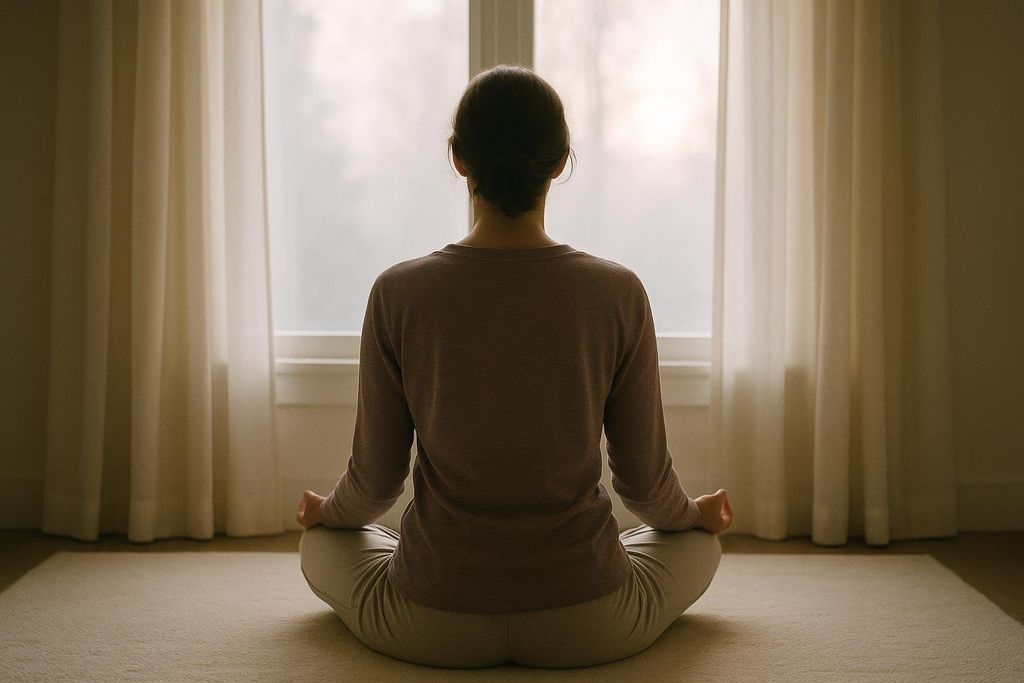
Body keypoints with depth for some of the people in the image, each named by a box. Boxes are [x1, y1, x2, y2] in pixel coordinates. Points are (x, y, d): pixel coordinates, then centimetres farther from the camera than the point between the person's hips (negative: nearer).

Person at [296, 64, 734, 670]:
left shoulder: (399, 294, -12)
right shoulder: (619, 294, -12)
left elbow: (376, 479, -3)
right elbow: (645, 480, -2)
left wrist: (329, 510, 21)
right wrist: (695, 512, 22)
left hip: (428, 629, 0)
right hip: (590, 630, 1)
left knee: (322, 543, 31)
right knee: (698, 541, 31)